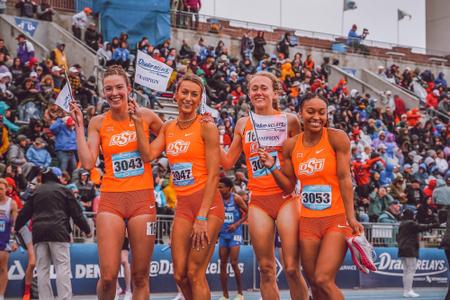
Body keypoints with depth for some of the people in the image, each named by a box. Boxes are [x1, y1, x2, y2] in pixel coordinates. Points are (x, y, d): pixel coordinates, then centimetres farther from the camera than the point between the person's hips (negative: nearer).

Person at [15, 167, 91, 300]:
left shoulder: (36, 192, 17)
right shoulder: (63, 190, 8)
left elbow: (25, 212, 19)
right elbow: (76, 213, 5)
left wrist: (16, 227, 35)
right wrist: (87, 229, 15)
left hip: (38, 232, 4)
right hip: (58, 232, -4)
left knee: (42, 269, 6)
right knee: (62, 267, -7)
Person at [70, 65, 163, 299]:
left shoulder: (146, 115, 4)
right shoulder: (98, 123, 5)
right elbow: (87, 163, -4)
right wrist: (79, 125, -3)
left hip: (143, 199, 0)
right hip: (111, 200, 0)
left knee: (140, 276, 2)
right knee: (108, 275, -10)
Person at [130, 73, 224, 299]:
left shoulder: (206, 128, -7)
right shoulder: (168, 128, 13)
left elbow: (213, 175, -11)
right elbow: (148, 155, 0)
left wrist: (202, 217, -17)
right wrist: (138, 122, -2)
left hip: (208, 204, -6)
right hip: (183, 206, 6)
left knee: (195, 273, -7)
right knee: (180, 275, 3)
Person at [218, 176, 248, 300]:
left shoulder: (236, 198, -11)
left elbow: (248, 212, -8)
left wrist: (237, 224, -17)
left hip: (234, 234, -5)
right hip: (223, 234, 5)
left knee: (233, 263, -9)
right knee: (223, 264, 3)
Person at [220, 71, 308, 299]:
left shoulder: (289, 121, 2)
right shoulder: (243, 124, 11)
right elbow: (228, 162, 14)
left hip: (285, 197, -3)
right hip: (258, 201, 3)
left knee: (292, 268, -8)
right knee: (266, 269, 3)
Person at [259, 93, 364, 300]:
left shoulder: (337, 138, -6)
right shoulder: (291, 145, 5)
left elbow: (345, 179, -9)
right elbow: (289, 187, 12)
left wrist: (351, 217, -15)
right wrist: (272, 167, -4)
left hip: (336, 219, -4)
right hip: (307, 221, 4)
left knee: (323, 279, -16)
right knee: (314, 283, 7)